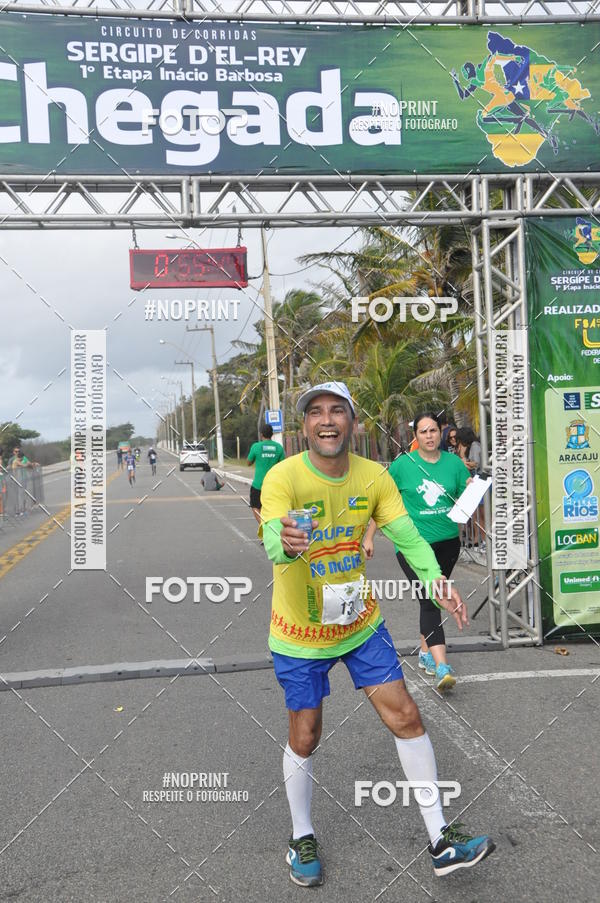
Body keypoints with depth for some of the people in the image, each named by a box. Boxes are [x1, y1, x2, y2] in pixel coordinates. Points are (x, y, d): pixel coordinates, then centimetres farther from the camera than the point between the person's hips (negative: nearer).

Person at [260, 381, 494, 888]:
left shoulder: (374, 476, -9)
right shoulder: (283, 477, -22)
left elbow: (407, 536, -12)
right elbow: (272, 543, -37)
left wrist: (435, 579, -31)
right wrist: (287, 543, -62)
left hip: (360, 622, 3)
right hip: (300, 634, -3)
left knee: (406, 717, 4)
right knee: (305, 737, 9)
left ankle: (440, 841, 21)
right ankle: (302, 838, 35)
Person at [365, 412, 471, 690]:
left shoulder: (454, 462, 3)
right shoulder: (403, 464, -4)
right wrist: (369, 537, 0)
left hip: (448, 542, 4)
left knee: (431, 598, 17)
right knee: (430, 600, -13)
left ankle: (426, 651, 33)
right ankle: (441, 666, -18)